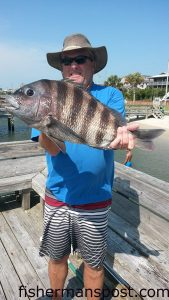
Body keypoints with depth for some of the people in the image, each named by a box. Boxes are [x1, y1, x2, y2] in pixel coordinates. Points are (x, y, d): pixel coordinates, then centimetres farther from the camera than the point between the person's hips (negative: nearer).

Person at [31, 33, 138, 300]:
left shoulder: (111, 95, -2)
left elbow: (110, 132, -20)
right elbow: (52, 148, -14)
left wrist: (119, 135, -43)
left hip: (95, 200, -1)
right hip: (57, 197, 2)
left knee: (94, 264, 17)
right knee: (57, 258, 22)